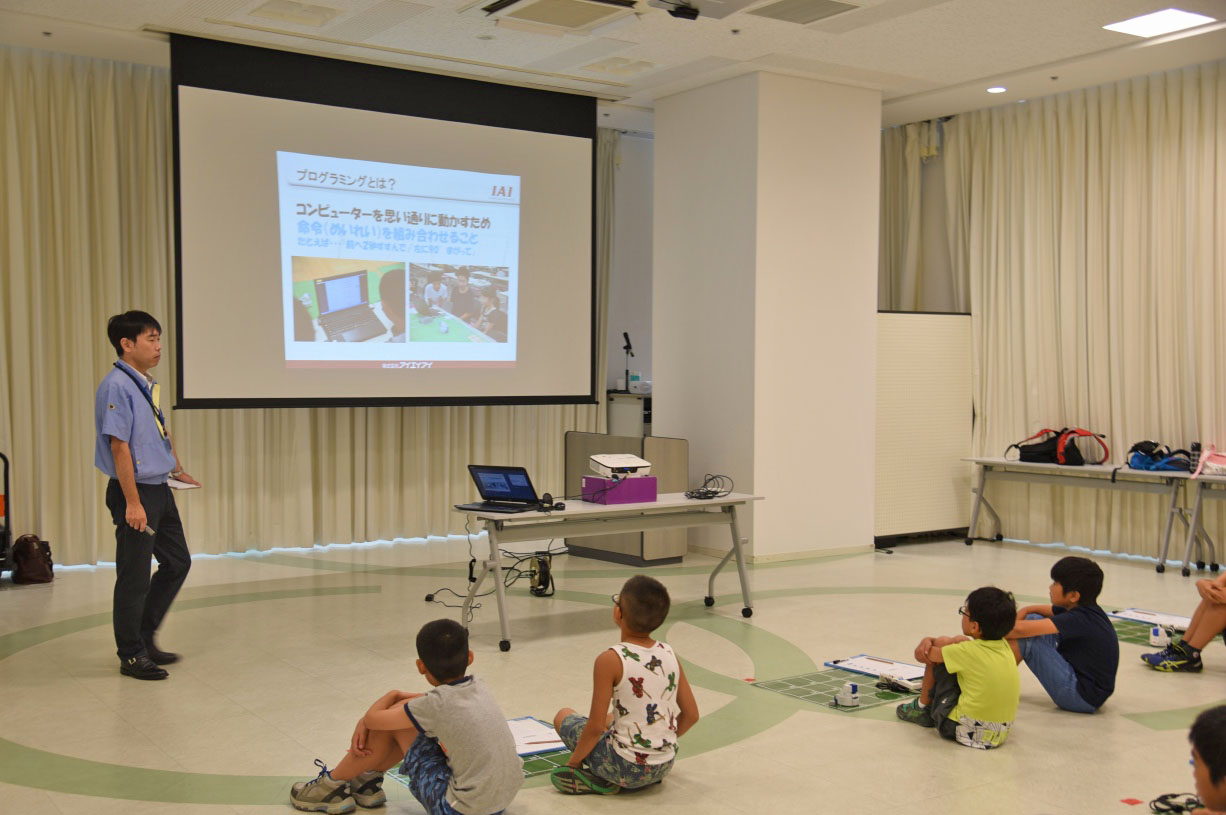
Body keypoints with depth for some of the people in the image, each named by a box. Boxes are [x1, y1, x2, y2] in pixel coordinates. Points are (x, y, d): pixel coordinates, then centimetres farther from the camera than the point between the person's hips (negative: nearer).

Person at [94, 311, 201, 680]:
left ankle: (144, 636, 28)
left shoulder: (147, 384, 11)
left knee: (177, 562, 16)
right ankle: (131, 655, 14)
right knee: (134, 577, 1)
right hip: (134, 491, -9)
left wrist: (178, 470, 19)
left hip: (159, 488, 9)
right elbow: (119, 446, -21)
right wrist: (133, 503, -22)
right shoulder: (117, 386, -17)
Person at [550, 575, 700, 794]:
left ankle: (597, 779, 1)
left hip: (626, 769, -6)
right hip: (665, 766, 6)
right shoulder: (670, 655, -3)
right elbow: (691, 715, 4)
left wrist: (573, 762, 0)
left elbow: (595, 726, -17)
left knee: (564, 716, 16)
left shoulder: (610, 661, -19)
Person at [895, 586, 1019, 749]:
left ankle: (923, 707, 20)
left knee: (941, 643, 4)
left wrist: (927, 641, 15)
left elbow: (921, 654, -6)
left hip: (965, 732, -7)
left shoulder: (969, 651, -18)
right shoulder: (1004, 646, 0)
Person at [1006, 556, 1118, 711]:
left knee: (1025, 638, -18)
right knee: (1032, 618, 6)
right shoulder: (1083, 610, 5)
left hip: (1083, 698, -10)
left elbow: (1020, 629, -30)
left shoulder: (1079, 619, -22)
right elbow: (1028, 610, 14)